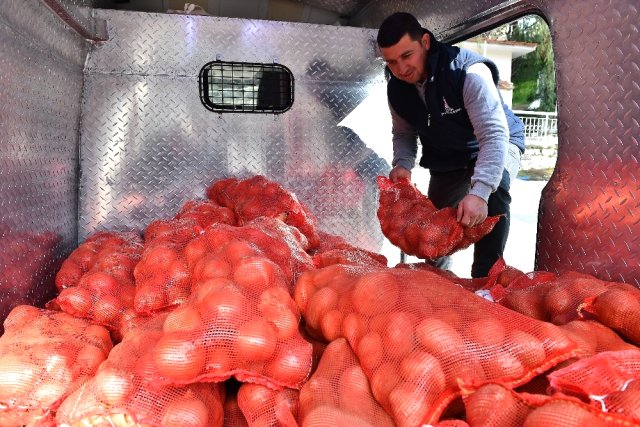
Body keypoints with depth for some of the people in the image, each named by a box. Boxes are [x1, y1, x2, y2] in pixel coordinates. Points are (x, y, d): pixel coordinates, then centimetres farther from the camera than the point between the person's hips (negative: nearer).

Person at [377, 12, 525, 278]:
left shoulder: (468, 72, -34)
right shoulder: (397, 89, -14)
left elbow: (494, 134, -40)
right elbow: (404, 133, 1)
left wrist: (479, 191, -53)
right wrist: (402, 164, -22)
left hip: (497, 144, -5)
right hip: (446, 157, 6)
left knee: (493, 193, -37)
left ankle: (484, 278, -27)